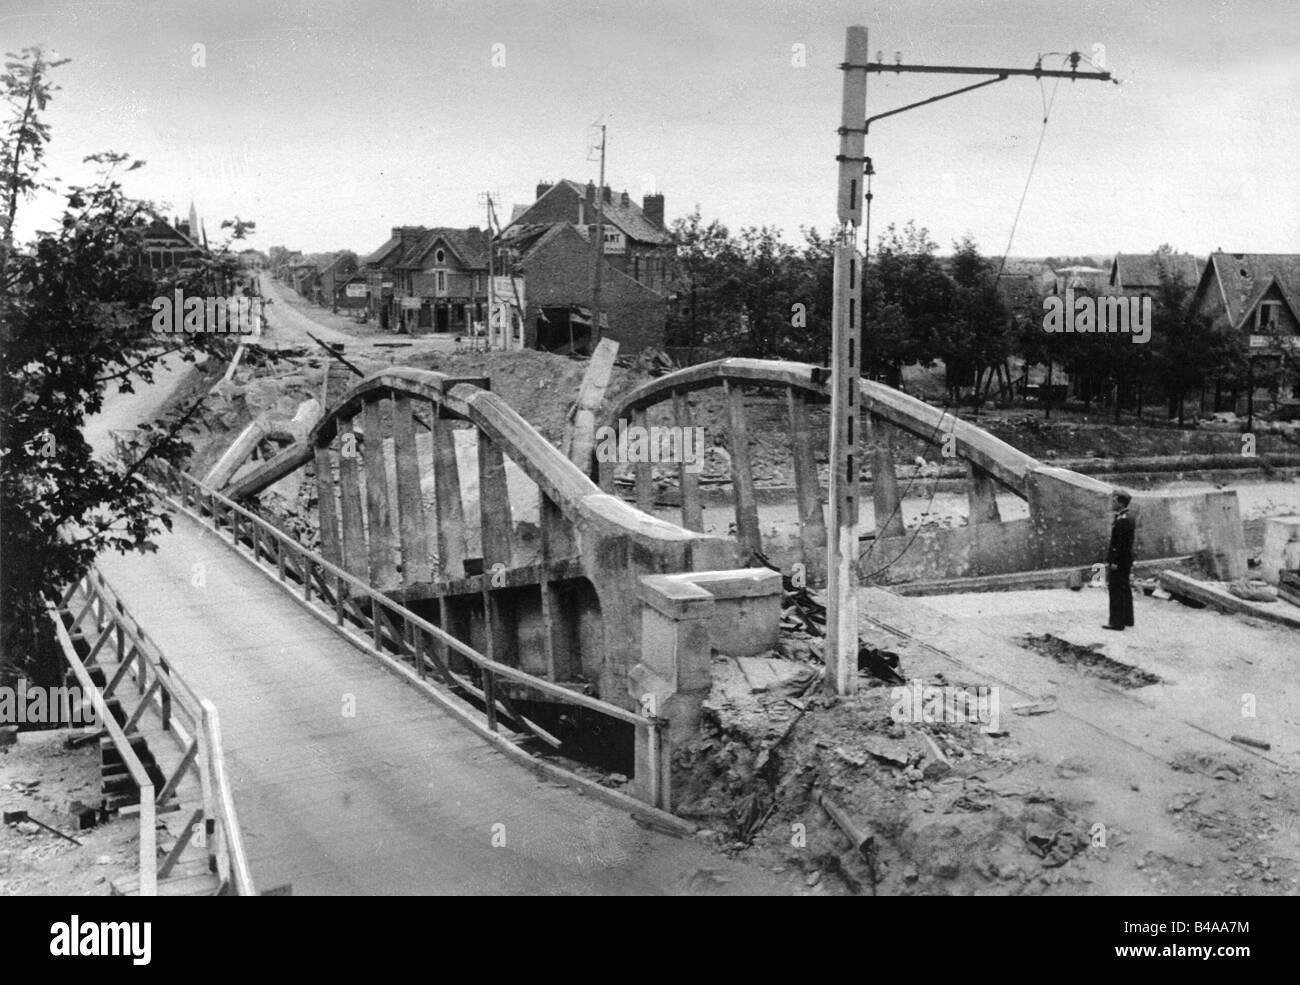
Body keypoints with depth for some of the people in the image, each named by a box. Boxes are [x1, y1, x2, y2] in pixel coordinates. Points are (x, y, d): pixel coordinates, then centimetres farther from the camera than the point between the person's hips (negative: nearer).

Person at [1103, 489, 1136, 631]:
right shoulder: (1128, 519, 12)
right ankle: (1127, 619, 27)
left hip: (1118, 562, -10)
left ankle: (1117, 622, 0)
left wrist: (1114, 562, -22)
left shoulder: (1123, 521, -21)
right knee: (1125, 589, 17)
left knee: (1116, 590, -4)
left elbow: (1122, 544, -24)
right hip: (1126, 561, 10)